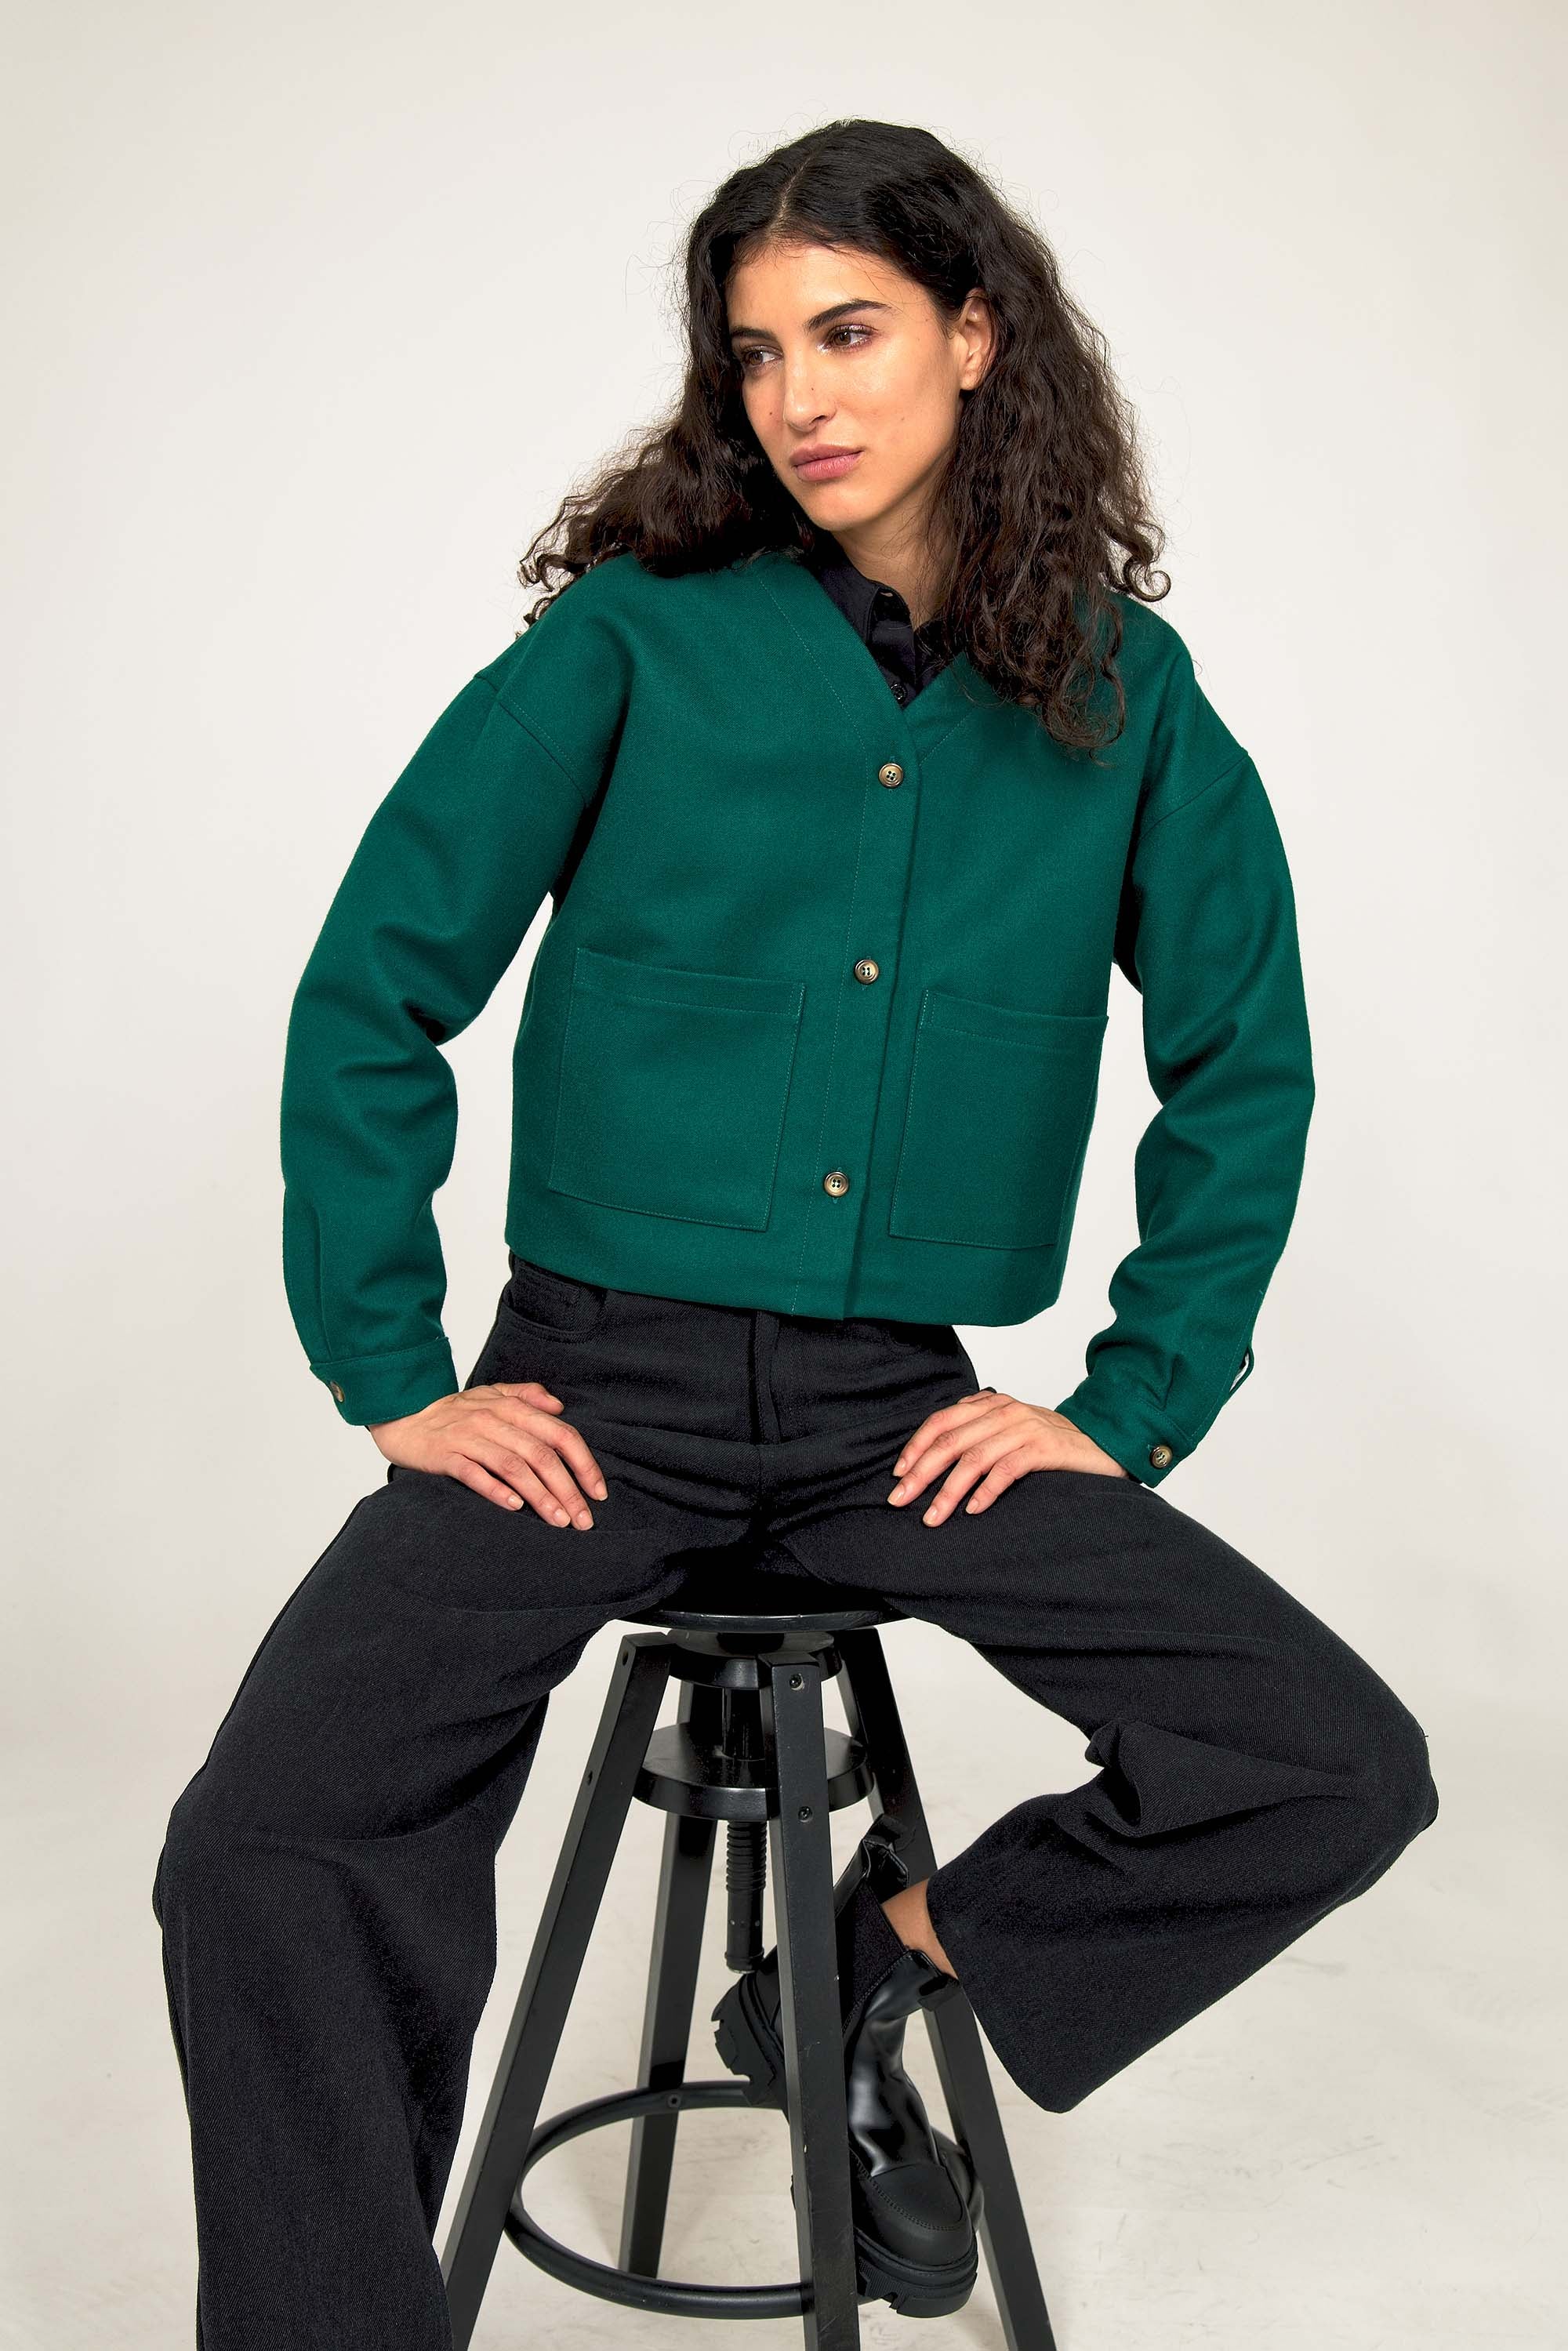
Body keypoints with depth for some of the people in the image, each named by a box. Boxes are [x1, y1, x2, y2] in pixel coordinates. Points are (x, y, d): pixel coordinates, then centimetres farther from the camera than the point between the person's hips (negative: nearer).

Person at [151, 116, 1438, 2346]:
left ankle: (860, 1973, 14)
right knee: (263, 1855, -22)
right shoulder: (636, 635, -1)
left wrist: (1134, 1401, 2)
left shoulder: (1122, 693, 5)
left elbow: (1248, 1067, 11)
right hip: (595, 1382, -2)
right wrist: (392, 1377, -4)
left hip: (906, 1407, 2)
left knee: (1346, 1769, -11)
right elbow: (372, 994, 0)